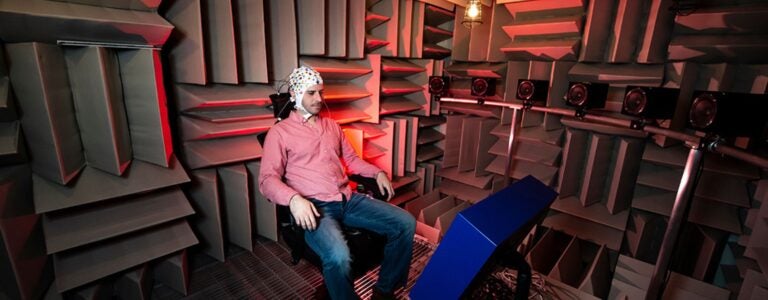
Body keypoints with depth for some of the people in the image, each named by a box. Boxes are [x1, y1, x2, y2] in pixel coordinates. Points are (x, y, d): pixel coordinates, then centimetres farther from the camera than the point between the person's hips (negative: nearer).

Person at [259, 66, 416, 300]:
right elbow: (267, 179, -5)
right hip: (315, 206, -5)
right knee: (338, 256, -36)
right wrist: (294, 199, -25)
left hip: (349, 199, 6)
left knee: (405, 223, -9)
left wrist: (378, 173, 10)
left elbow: (351, 158, 26)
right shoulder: (279, 132, 3)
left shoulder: (332, 125, 21)